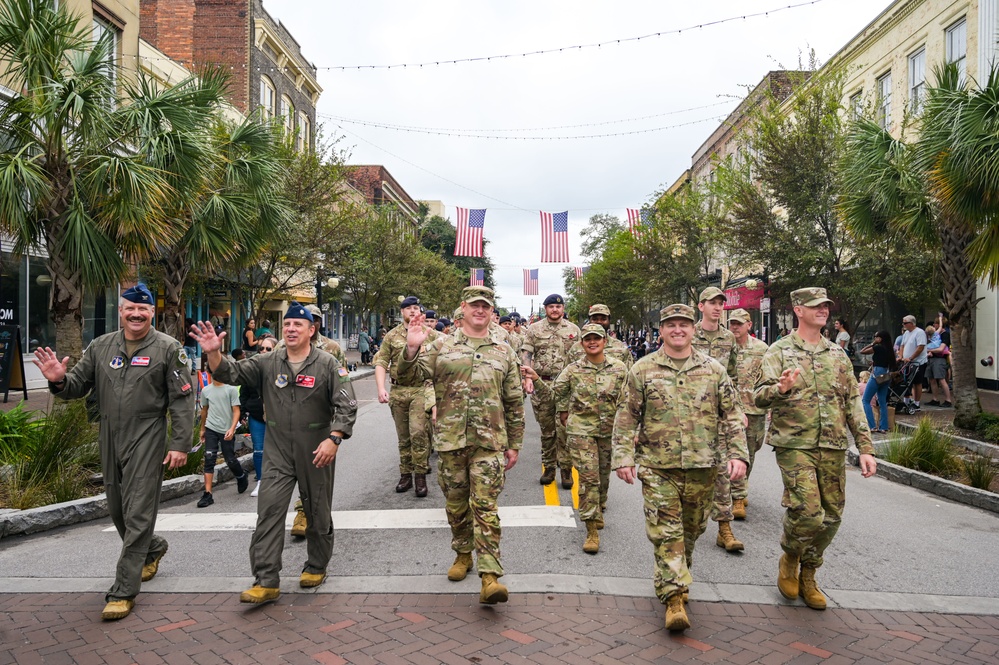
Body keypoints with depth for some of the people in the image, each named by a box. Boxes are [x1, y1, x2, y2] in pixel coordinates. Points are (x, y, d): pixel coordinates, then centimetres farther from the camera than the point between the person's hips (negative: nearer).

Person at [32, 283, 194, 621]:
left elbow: (183, 400, -8)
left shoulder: (168, 348, -4)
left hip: (147, 440, -6)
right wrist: (60, 380, -12)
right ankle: (153, 548, 45)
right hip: (110, 441, 6)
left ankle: (123, 591, 3)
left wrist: (180, 444, -13)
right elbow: (78, 385, 12)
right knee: (116, 509, 18)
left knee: (137, 514, -5)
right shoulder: (100, 347, 10)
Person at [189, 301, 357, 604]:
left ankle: (316, 568, 32)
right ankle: (266, 581, 0)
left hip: (317, 454, -2)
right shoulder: (267, 363, 3)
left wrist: (334, 439, -23)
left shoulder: (328, 365, -7)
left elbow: (346, 406, -11)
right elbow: (230, 373, -1)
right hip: (278, 453, 2)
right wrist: (214, 353, -20)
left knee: (318, 512, 12)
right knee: (269, 511, -6)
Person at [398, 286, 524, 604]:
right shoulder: (441, 345, 5)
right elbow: (411, 377, -3)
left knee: (485, 507, -6)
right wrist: (412, 349, -22)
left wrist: (514, 444, 9)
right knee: (456, 504, 13)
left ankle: (490, 577, -7)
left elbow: (514, 402, 10)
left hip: (489, 442, -1)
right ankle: (463, 554, 34)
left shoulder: (503, 351, 8)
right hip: (450, 440, 1)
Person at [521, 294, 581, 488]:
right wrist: (527, 377, -12)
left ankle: (566, 468, 6)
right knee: (546, 428, 8)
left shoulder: (574, 330, 9)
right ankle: (548, 467, 18)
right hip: (542, 384, 1)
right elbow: (526, 354, 2)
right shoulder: (534, 329, 7)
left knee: (565, 428, -4)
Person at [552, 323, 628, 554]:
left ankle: (598, 512, 42)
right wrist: (564, 414, 9)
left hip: (610, 430, 3)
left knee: (604, 475, 16)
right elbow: (557, 392, 11)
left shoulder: (619, 368, -1)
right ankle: (592, 530, -6)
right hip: (581, 429, -2)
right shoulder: (573, 370, -4)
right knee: (588, 477, -9)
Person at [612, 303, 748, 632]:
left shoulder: (714, 369, 4)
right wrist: (623, 457, -6)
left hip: (702, 467, 3)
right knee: (665, 531, -6)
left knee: (691, 528, 15)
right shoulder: (643, 370, -1)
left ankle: (672, 579, 38)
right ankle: (674, 596, 0)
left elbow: (732, 415, 6)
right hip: (658, 466, -2)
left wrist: (737, 453, -4)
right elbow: (626, 418, 0)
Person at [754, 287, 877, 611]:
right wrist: (781, 388, -31)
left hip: (833, 448, 5)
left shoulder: (838, 355, 13)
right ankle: (789, 557, 15)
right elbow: (759, 397, -9)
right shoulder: (779, 351, 0)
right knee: (807, 512, -15)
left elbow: (853, 403, 15)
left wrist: (866, 448, 9)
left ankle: (807, 575, 26)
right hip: (794, 445, -5)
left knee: (831, 516, 6)